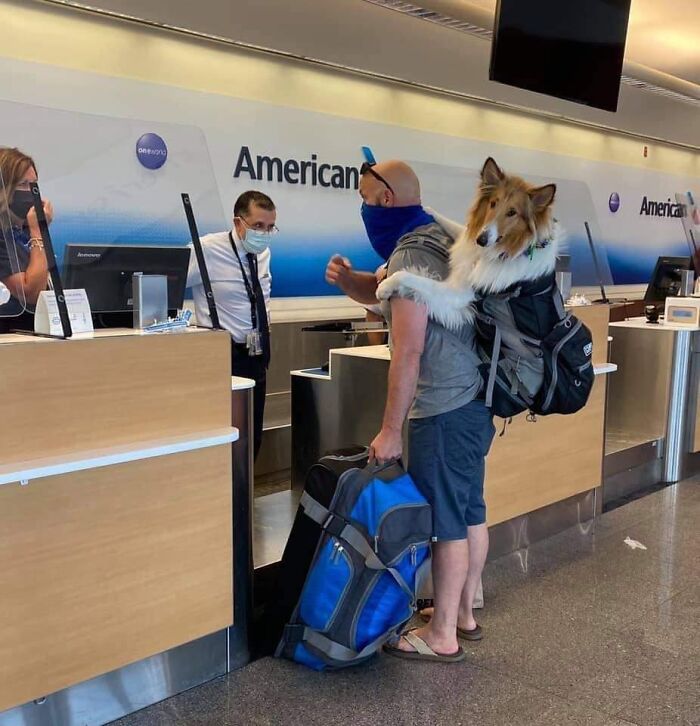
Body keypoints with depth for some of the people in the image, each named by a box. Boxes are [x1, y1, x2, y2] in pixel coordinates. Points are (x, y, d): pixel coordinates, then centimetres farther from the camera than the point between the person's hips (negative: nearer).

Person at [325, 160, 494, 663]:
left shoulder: (410, 255, -17)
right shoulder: (440, 237, 14)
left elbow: (408, 353, -22)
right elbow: (382, 292, 22)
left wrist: (391, 430, -18)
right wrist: (347, 278, 2)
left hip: (444, 410, -10)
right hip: (475, 396, 10)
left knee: (446, 521, -1)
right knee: (470, 510, 17)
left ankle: (442, 636, 11)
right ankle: (463, 612, 31)